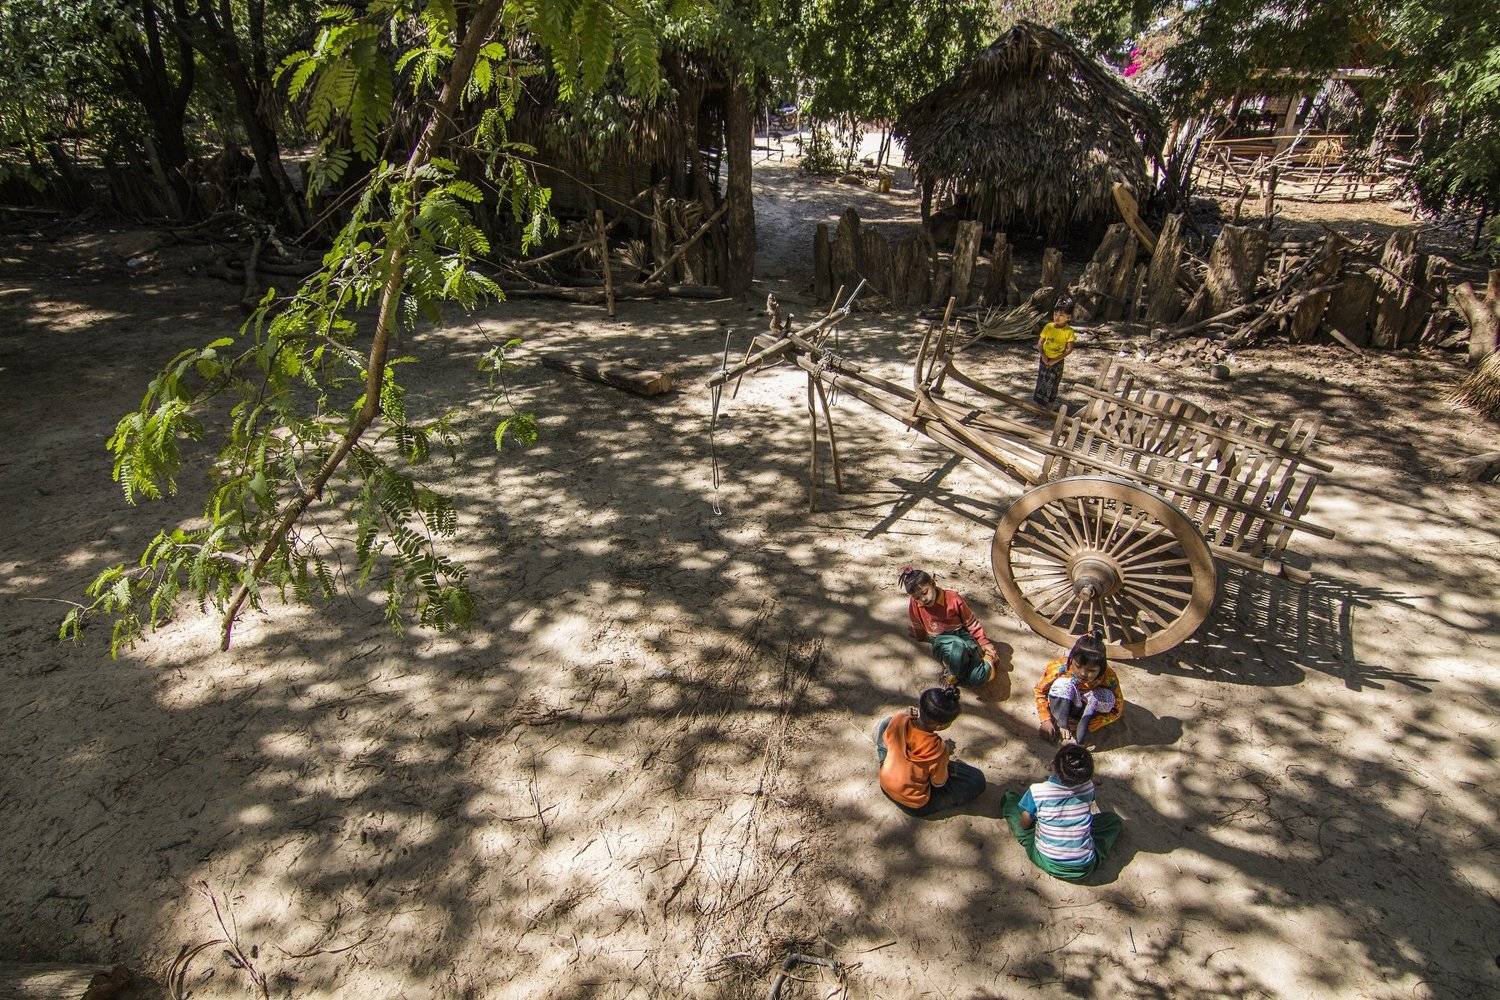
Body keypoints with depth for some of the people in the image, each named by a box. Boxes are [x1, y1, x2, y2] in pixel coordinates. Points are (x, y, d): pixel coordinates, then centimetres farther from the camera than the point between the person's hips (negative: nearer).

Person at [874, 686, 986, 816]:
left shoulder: (898, 719, -24)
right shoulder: (938, 750, -35)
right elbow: (939, 783, -13)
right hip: (915, 807, -5)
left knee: (884, 723, 15)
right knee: (978, 780, 1)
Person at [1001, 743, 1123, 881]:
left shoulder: (1037, 791, -21)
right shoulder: (1087, 787, -15)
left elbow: (1024, 824, -2)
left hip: (1047, 863, -2)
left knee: (1009, 798, 9)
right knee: (1113, 819, 24)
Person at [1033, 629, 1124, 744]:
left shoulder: (1108, 676, -29)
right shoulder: (1059, 667, -31)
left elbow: (1117, 709, -17)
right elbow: (1039, 690, -15)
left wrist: (1087, 725, -26)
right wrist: (1046, 720, -24)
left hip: (1090, 708, 2)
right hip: (1063, 705, -1)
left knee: (1106, 697, -31)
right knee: (1064, 684, -34)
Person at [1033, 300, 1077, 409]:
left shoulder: (1069, 331, -12)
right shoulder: (1048, 327, -5)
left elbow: (1069, 349, -13)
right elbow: (1039, 343, -1)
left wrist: (1055, 360, -18)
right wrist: (1043, 357, -14)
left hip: (1057, 362, -2)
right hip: (1045, 359, 2)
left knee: (1052, 383, 5)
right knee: (1041, 381, 8)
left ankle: (1050, 403, 19)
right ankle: (1038, 401, 22)